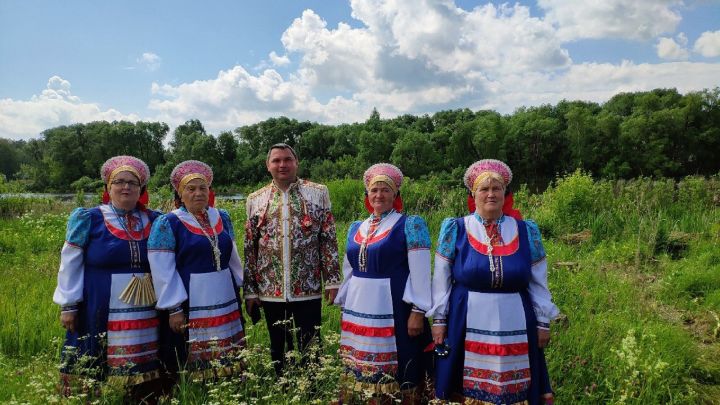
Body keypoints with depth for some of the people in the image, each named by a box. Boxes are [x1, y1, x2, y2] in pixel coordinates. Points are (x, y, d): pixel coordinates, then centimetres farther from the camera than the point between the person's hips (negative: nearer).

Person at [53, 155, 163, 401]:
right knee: (90, 374, 7)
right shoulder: (88, 219, -1)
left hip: (145, 312, 3)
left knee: (146, 374, 9)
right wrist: (69, 305, -1)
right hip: (99, 311, -2)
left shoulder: (154, 221, 7)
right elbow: (70, 264, 2)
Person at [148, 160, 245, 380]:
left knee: (229, 363, 11)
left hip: (227, 301, 5)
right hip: (190, 304, -4)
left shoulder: (222, 218, 10)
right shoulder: (167, 224, -6)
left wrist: (240, 289, 17)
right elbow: (163, 271, -9)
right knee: (194, 368, 3)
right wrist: (174, 309, -12)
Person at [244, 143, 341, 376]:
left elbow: (329, 240, -1)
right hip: (271, 291, 2)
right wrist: (250, 290, 5)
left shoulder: (318, 193, 0)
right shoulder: (255, 200, 5)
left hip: (308, 289, -2)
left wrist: (332, 280, -6)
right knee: (278, 351, 14)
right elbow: (249, 248, 7)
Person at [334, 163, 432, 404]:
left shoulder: (410, 225, -5)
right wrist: (344, 306, 19)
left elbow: (420, 271, -10)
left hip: (394, 309, -6)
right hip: (358, 310, 6)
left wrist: (418, 311, -14)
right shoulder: (356, 229, 13)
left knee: (394, 371, 1)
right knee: (358, 371, 14)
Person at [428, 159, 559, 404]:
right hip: (466, 322, -1)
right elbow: (441, 280, 2)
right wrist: (439, 319, 0)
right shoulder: (455, 229, 0)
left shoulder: (526, 231, 5)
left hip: (515, 324, 2)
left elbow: (538, 283, 10)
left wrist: (543, 322, 9)